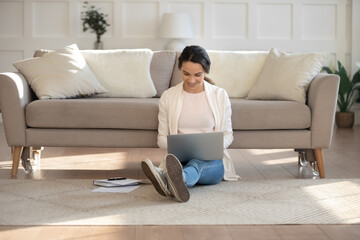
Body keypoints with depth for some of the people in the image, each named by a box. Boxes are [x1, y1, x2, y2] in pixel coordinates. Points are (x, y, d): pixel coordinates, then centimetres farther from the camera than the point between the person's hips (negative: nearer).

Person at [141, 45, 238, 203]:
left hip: (212, 161, -1)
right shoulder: (168, 97, 7)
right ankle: (174, 180, -76)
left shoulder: (220, 95, 7)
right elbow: (161, 138, 11)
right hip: (180, 157, 1)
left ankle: (167, 179, -75)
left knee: (198, 163, -40)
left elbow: (228, 134, 12)